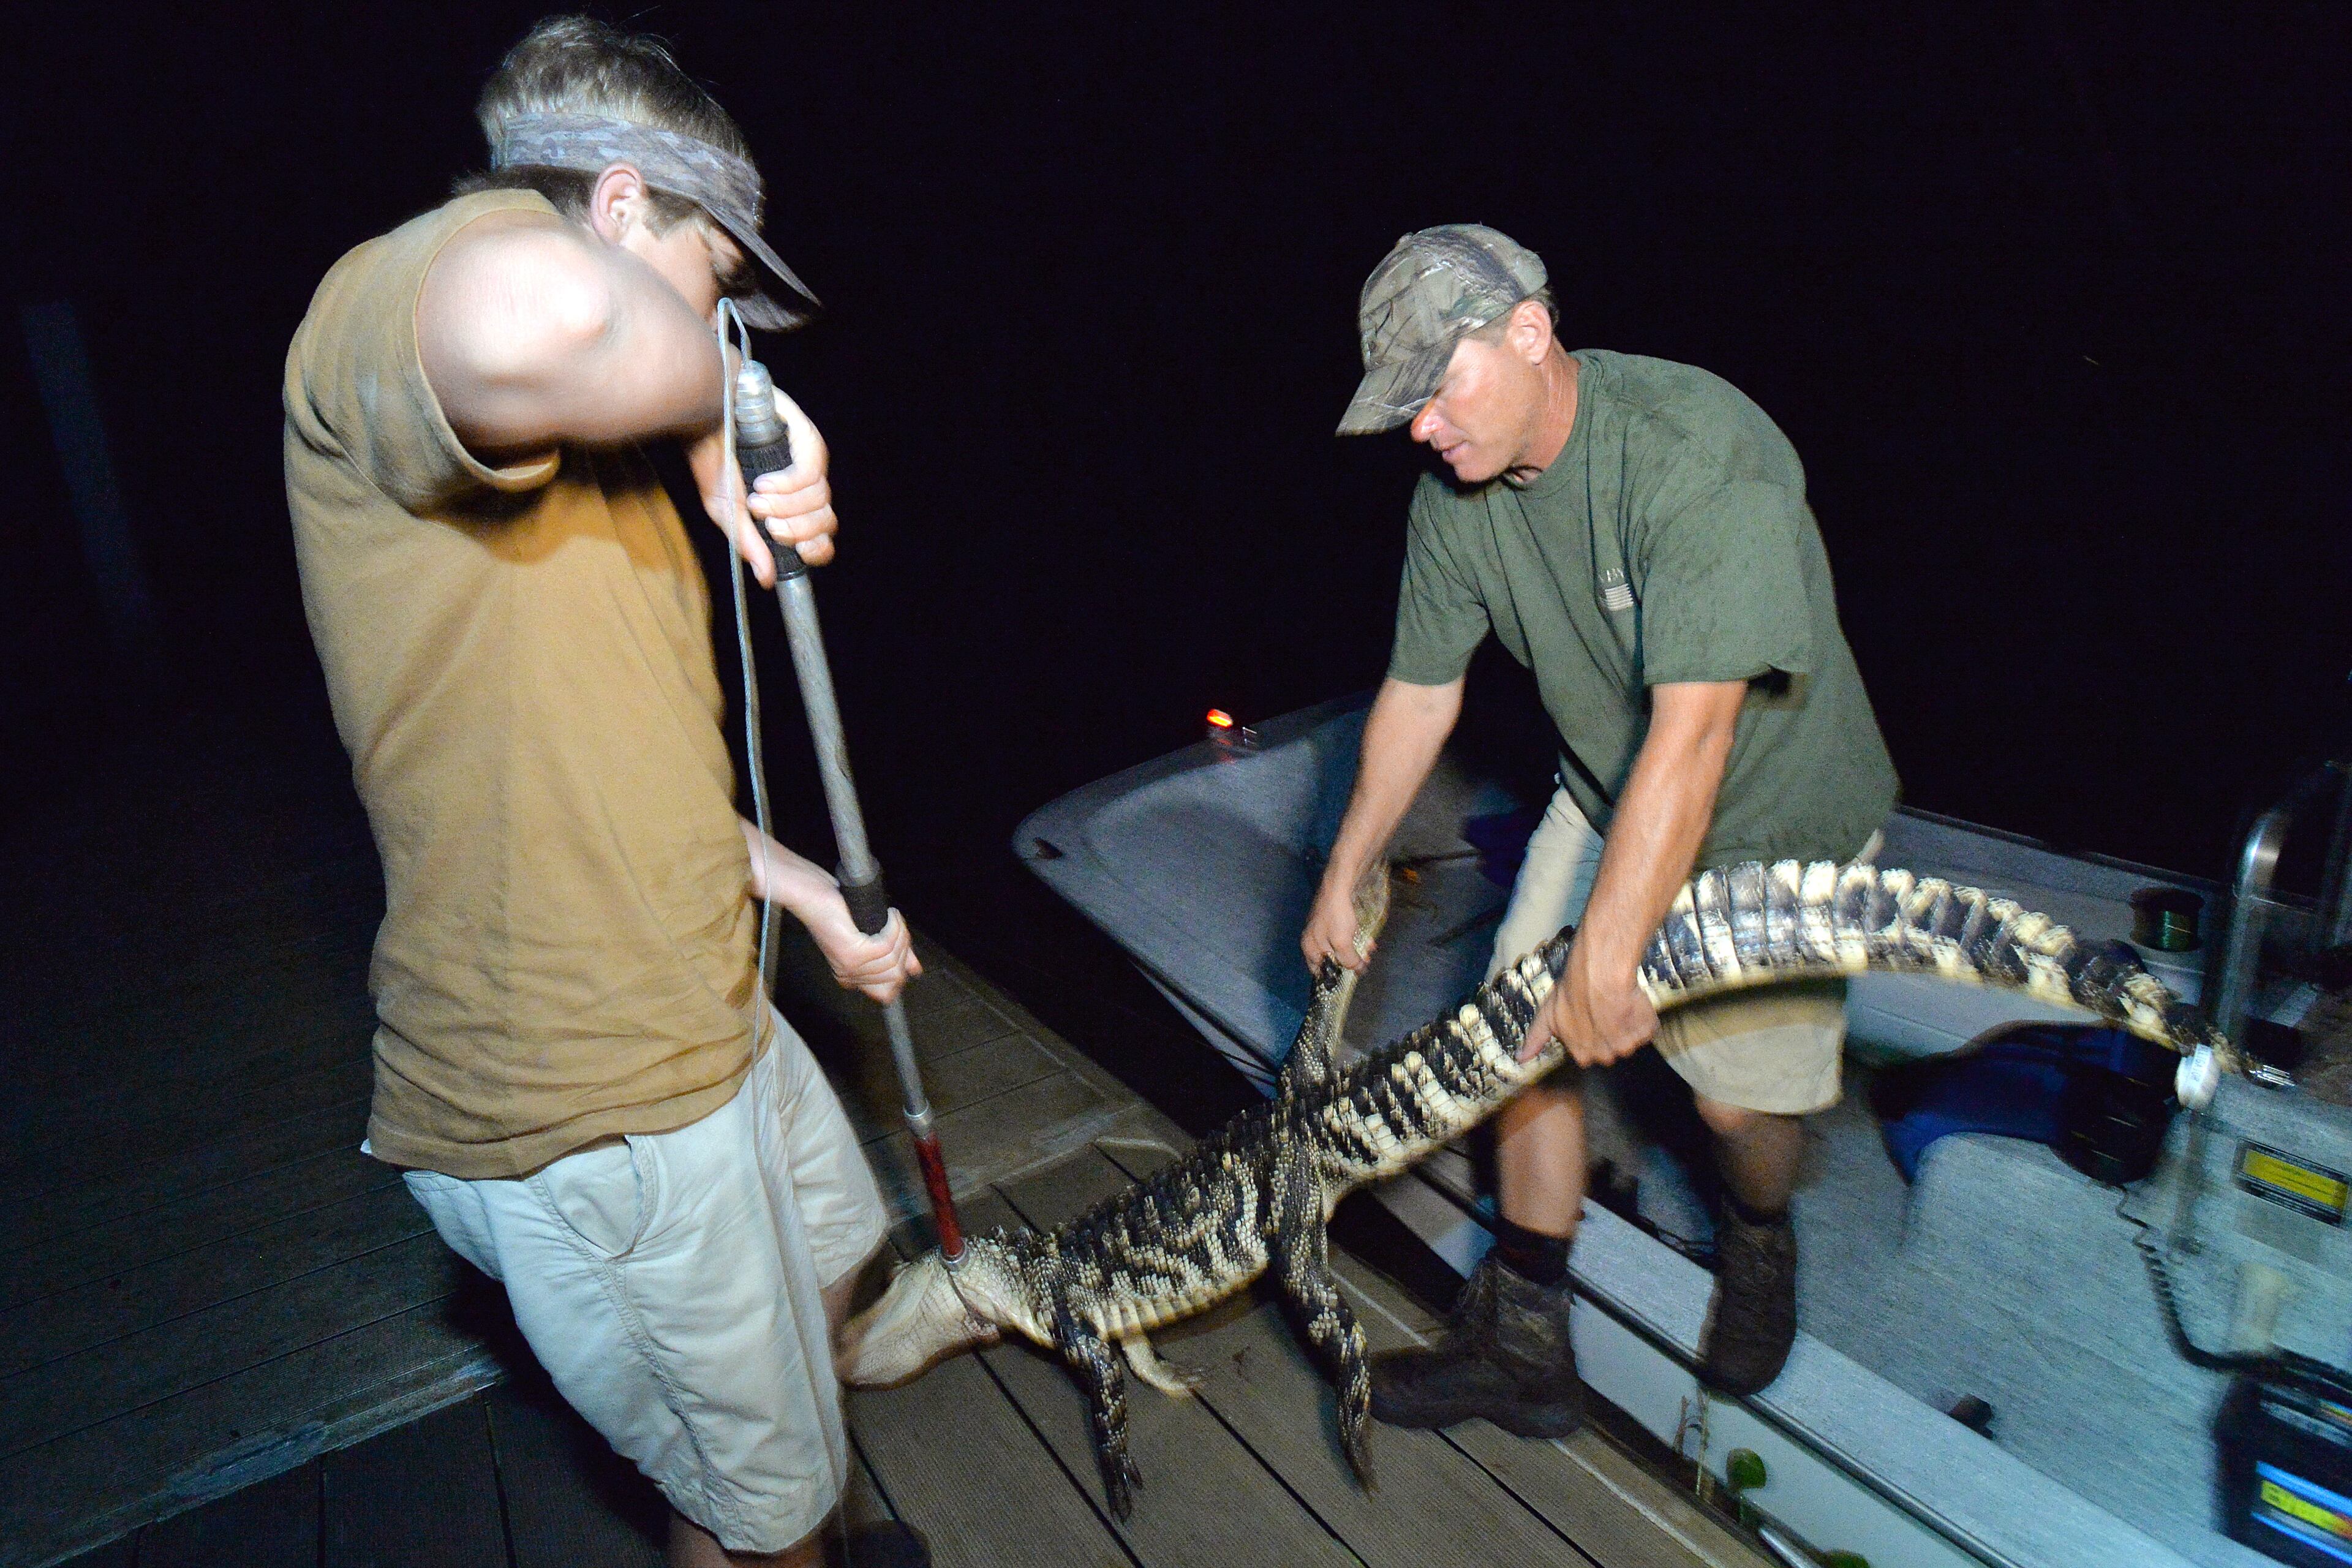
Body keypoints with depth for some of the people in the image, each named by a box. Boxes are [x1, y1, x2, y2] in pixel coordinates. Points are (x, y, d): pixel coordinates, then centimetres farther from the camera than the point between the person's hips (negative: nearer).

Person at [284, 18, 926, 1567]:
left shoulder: (581, 446, 13)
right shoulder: (393, 296, -19)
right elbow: (534, 318, -47)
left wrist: (803, 890, 19)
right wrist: (720, 407, -26)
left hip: (700, 1019, 11)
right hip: (593, 1122, -10)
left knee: (835, 1246, 35)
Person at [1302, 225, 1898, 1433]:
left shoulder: (1694, 450, -32)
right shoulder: (1455, 493, -11)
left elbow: (1691, 734, -37)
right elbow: (1418, 694, 0)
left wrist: (1607, 957, -37)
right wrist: (1344, 874, 4)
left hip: (1775, 816, -5)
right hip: (1604, 796, 5)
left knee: (1740, 1095, -3)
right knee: (1525, 1036, -1)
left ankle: (1757, 1242, 35)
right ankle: (1522, 1341, 15)